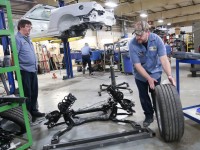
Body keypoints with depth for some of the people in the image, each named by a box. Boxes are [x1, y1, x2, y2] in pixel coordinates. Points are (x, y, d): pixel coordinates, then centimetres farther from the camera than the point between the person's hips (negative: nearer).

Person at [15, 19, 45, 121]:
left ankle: (33, 111, 26)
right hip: (24, 71, -8)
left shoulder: (28, 39, 18)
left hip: (33, 70, 8)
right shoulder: (17, 39, -10)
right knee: (27, 94, 0)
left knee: (34, 92, 13)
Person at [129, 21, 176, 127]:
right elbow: (137, 65, -24)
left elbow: (163, 58, -27)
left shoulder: (157, 39, -23)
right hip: (140, 75, 0)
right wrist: (149, 78, -28)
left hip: (155, 72, 1)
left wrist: (169, 75, -39)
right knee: (143, 97, 8)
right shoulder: (132, 44, -26)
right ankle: (149, 116, 28)